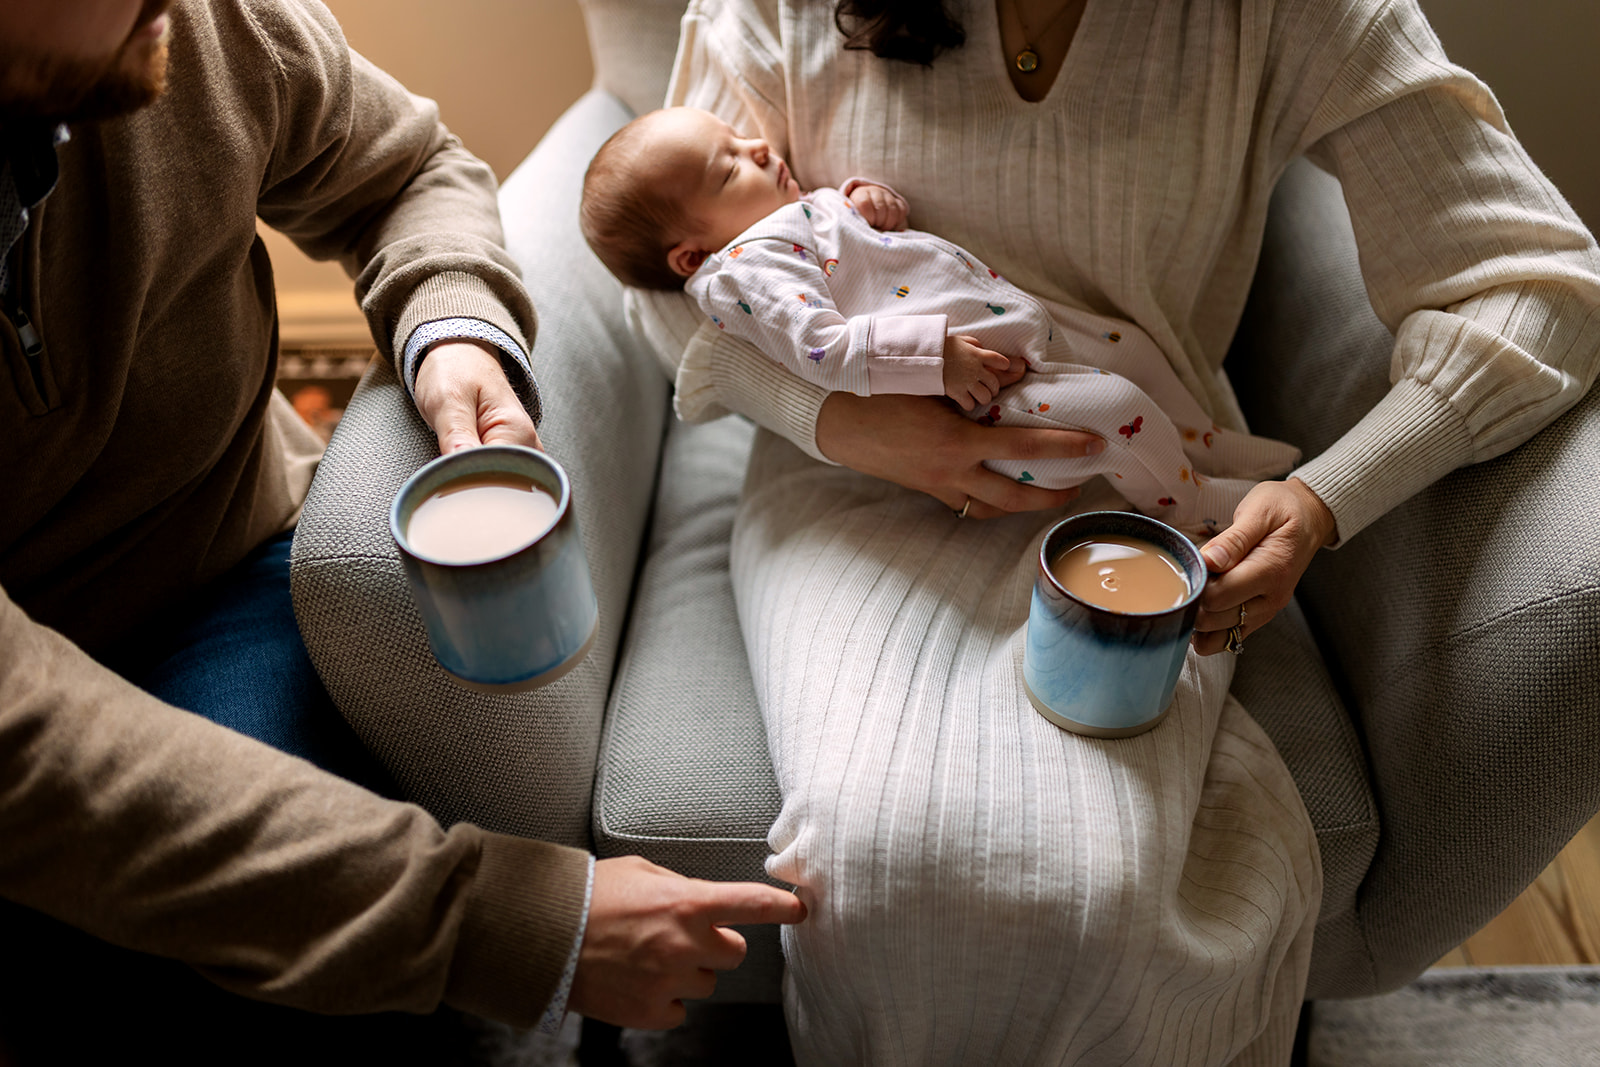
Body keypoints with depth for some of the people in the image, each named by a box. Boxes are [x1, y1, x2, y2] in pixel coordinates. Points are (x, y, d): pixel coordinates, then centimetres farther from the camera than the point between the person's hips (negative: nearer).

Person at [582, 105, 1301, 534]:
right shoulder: (746, 267, -18)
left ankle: (1208, 445, 39)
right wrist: (935, 354, -35)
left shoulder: (800, 207, 14)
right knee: (1119, 410, -18)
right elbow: (823, 348, -30)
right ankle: (1185, 502, 11)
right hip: (974, 399, -11)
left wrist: (878, 203, 4)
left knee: (1129, 346, 18)